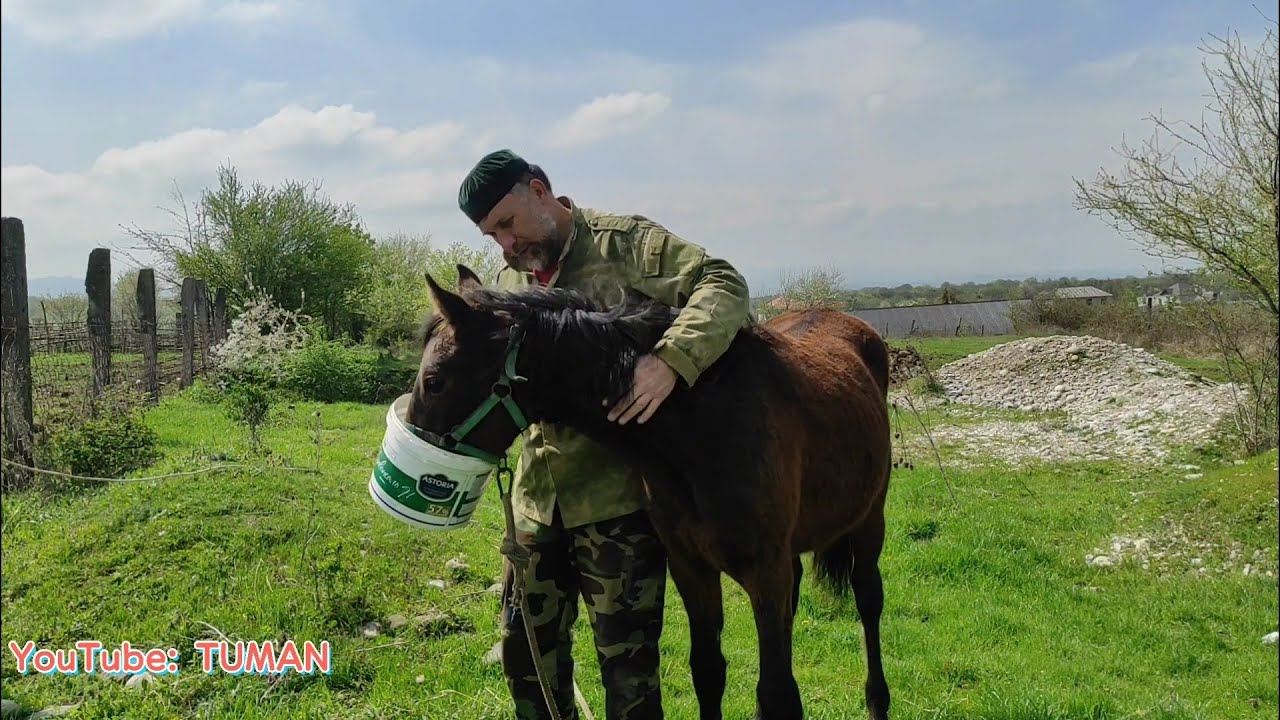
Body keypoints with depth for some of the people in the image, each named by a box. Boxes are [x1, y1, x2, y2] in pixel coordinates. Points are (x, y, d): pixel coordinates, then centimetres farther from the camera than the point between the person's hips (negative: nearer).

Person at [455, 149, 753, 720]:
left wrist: (671, 361, -37)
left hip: (617, 494, -6)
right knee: (526, 647, 17)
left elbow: (724, 286, -20)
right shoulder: (509, 283, 13)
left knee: (627, 660, 3)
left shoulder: (625, 243, -8)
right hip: (536, 496, 7)